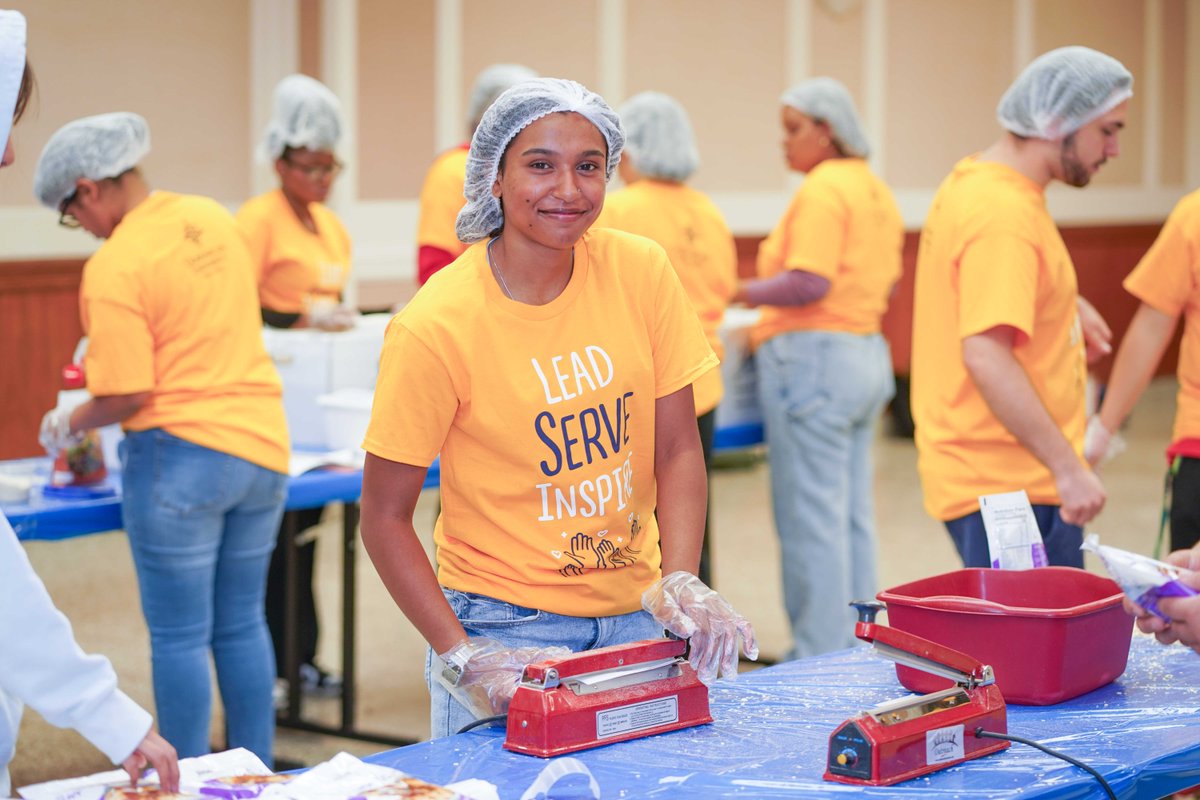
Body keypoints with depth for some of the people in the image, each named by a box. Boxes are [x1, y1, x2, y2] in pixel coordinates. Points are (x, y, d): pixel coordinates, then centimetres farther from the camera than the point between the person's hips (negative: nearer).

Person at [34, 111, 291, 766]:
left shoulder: (114, 268, -14)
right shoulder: (212, 217, 8)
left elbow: (128, 396, -15)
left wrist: (69, 425, 4)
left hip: (182, 450, -7)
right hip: (262, 442, 7)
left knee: (179, 635, 4)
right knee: (241, 624, 16)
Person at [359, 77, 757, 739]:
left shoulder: (641, 273, -4)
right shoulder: (434, 327, -16)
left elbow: (678, 451, 0)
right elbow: (385, 517, -11)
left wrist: (681, 583, -14)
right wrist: (460, 656, -20)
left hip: (633, 614, 4)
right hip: (505, 625, -4)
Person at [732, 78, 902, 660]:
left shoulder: (823, 188, -14)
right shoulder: (876, 191, 16)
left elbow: (809, 283, -23)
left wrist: (742, 293, -11)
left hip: (813, 357, -10)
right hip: (868, 353, 10)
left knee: (811, 520, -4)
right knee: (854, 517, 13)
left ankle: (819, 659, 1)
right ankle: (855, 649, 20)